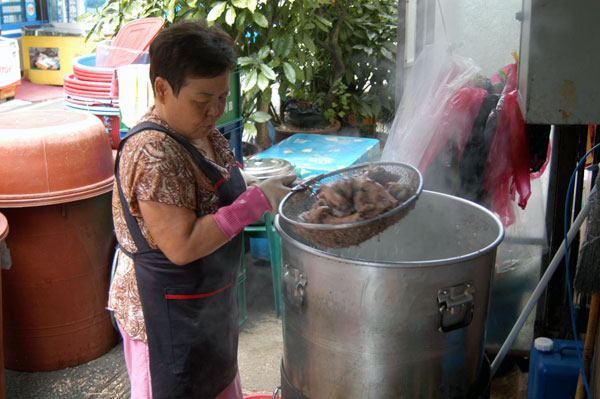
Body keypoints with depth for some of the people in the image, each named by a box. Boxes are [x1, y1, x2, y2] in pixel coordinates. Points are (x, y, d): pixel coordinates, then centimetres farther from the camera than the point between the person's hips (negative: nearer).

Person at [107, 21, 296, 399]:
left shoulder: (202, 131, 1)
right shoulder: (152, 153, -28)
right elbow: (182, 246, -31)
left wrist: (268, 187, 2)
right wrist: (257, 201, -29)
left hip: (211, 300, 9)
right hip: (168, 315, -9)